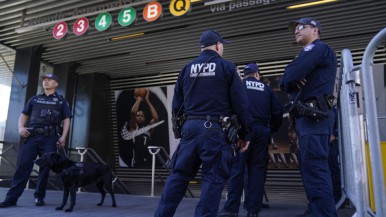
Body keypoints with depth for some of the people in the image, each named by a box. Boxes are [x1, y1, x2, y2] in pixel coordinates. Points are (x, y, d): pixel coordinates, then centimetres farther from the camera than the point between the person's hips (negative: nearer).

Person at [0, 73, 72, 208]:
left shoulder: (61, 101, 15)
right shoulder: (35, 99, 21)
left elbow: (66, 120, 9)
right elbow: (24, 115, 20)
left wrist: (63, 137, -5)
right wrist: (21, 127, -1)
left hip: (50, 138, -1)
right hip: (31, 136, 2)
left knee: (45, 168, -2)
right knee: (23, 166, -5)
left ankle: (39, 197, 10)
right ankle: (11, 198, -4)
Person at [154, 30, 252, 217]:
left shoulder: (186, 69, 13)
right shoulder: (227, 67, 1)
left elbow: (176, 104, 13)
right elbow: (241, 104, -3)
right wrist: (244, 134, 4)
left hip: (190, 127, 5)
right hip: (216, 129, -4)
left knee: (178, 174, 11)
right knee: (213, 178, 3)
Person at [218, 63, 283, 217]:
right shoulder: (266, 88, 18)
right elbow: (278, 111, 13)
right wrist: (272, 129, 23)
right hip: (262, 130, 3)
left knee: (237, 168, -4)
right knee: (257, 170, 4)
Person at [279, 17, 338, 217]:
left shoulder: (318, 48, -3)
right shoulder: (311, 54, 28)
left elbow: (288, 78, -18)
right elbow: (285, 83, 18)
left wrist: (289, 80, 4)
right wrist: (292, 81, -4)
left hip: (311, 118, -10)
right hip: (307, 118, 10)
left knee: (315, 171, -12)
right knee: (313, 170, 11)